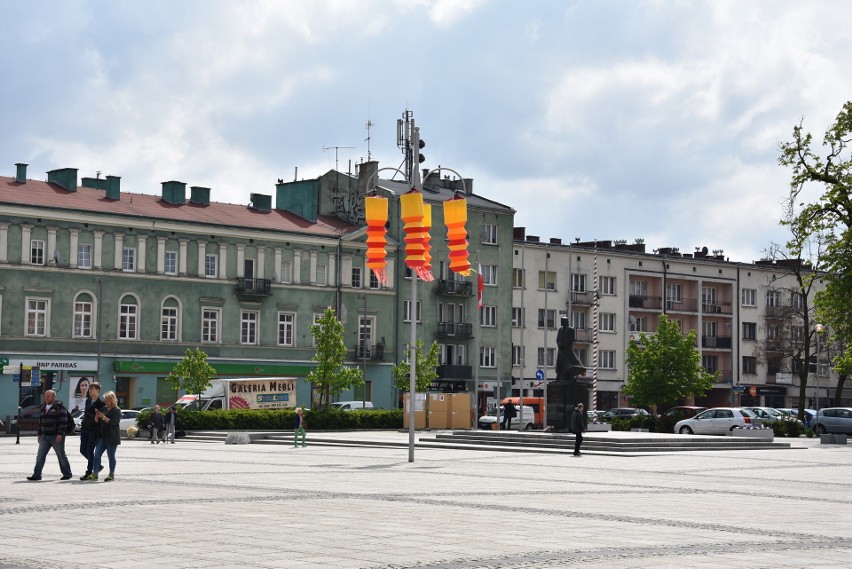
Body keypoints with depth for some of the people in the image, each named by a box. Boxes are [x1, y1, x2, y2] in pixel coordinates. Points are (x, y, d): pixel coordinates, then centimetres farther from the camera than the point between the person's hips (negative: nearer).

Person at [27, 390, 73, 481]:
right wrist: (39, 434, 17)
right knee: (40, 456, -1)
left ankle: (67, 474, 14)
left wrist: (60, 434, -19)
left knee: (61, 456, 3)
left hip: (56, 436, -6)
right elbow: (40, 422, 21)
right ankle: (37, 475, -1)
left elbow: (63, 421, -14)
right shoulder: (43, 407, 15)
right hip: (45, 436, 6)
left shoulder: (59, 406, -8)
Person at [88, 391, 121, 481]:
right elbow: (97, 421, 18)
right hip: (102, 436, 7)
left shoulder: (117, 411, -5)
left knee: (111, 456, -1)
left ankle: (111, 475, 7)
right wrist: (97, 415, -2)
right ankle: (94, 474, 1)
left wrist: (104, 417, -20)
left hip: (112, 437, -7)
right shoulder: (104, 409, 16)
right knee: (97, 454, 0)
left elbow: (114, 422, -17)